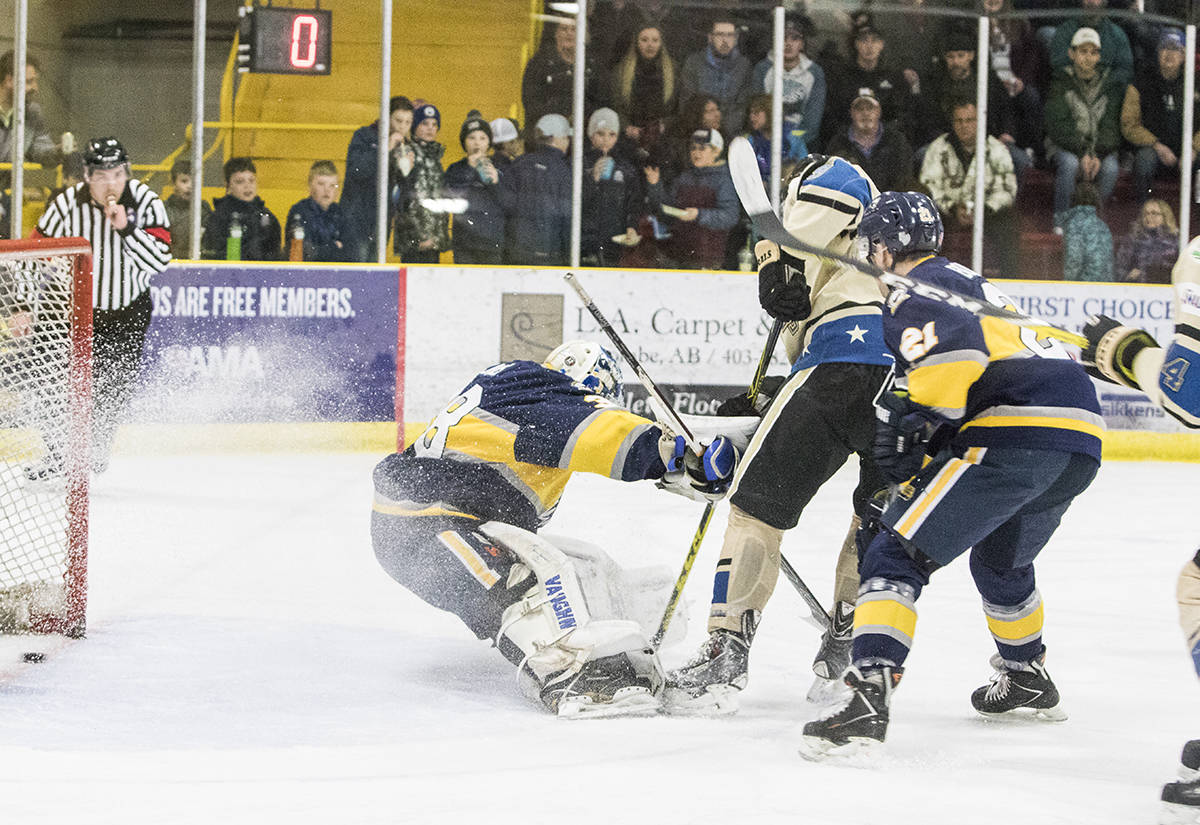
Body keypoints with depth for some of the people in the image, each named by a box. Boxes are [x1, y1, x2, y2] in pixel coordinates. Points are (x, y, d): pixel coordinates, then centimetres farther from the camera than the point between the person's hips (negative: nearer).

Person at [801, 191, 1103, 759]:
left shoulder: (914, 292, 0)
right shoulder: (967, 282, 31)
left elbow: (955, 348, -19)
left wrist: (910, 420, -12)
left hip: (1016, 435, -9)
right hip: (1081, 444, 9)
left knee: (897, 555, -10)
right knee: (1001, 561, 35)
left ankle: (868, 696, -25)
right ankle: (1027, 678, 52)